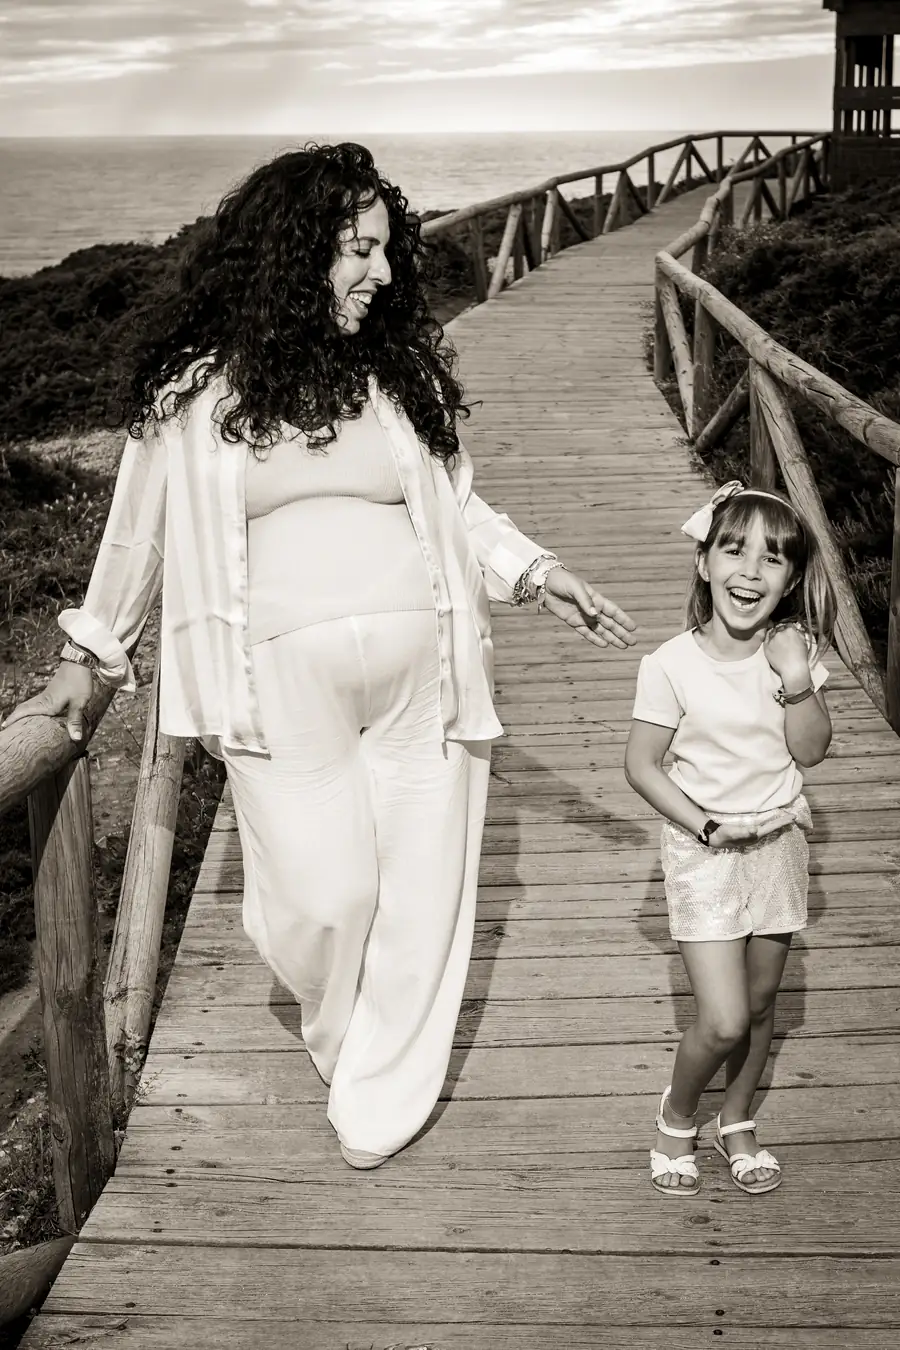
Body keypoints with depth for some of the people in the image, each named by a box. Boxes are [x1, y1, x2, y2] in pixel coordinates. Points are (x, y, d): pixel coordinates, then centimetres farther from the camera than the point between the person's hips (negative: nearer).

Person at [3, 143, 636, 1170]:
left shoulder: (401, 367, 7)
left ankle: (381, 1101, 30)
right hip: (283, 679, -3)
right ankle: (337, 1039, 35)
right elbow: (139, 528, 11)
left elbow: (454, 503, 17)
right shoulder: (197, 383, -1)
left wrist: (536, 572, 2)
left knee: (420, 894, 7)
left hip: (422, 668, 3)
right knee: (325, 900, -3)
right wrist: (91, 655, 18)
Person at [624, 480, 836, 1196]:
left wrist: (798, 681, -19)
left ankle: (737, 1121, 39)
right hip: (705, 854, -4)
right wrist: (705, 826, -16)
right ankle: (676, 1116, 22)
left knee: (761, 1004, 16)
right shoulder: (672, 664, -16)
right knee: (723, 1022, -7)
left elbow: (811, 750, -5)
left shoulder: (793, 651, -4)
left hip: (779, 844, 4)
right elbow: (641, 764, -10)